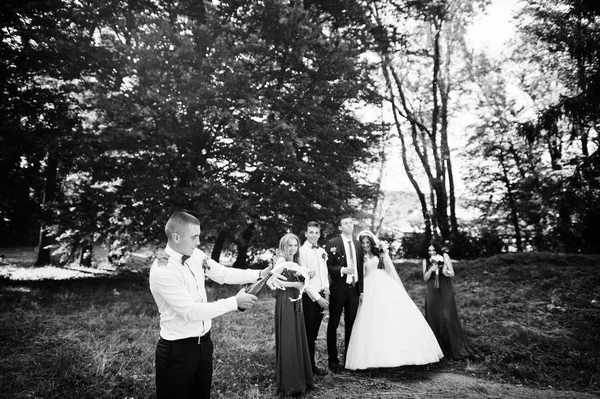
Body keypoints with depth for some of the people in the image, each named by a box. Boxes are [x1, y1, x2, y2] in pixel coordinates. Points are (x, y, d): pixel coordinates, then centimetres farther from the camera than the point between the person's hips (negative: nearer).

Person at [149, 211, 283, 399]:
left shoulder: (196, 255, -3)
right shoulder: (162, 270, -25)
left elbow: (223, 273, 6)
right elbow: (191, 312, -27)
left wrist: (259, 274, -6)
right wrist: (234, 302, -23)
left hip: (203, 343, 7)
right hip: (177, 350, -7)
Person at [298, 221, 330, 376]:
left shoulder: (322, 251, 10)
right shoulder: (302, 251, -12)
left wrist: (326, 287, 3)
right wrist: (317, 297, -15)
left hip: (321, 296, 6)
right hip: (309, 297, -6)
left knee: (314, 334, 15)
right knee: (307, 333, 4)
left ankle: (312, 364, 26)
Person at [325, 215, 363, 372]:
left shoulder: (357, 244, 9)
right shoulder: (332, 243, -7)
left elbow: (360, 268, 12)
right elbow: (327, 267, -8)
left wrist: (361, 289, 10)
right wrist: (342, 270, -23)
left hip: (354, 289, 5)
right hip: (338, 289, -4)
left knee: (351, 325, 13)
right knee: (333, 324, 6)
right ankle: (332, 359, 19)